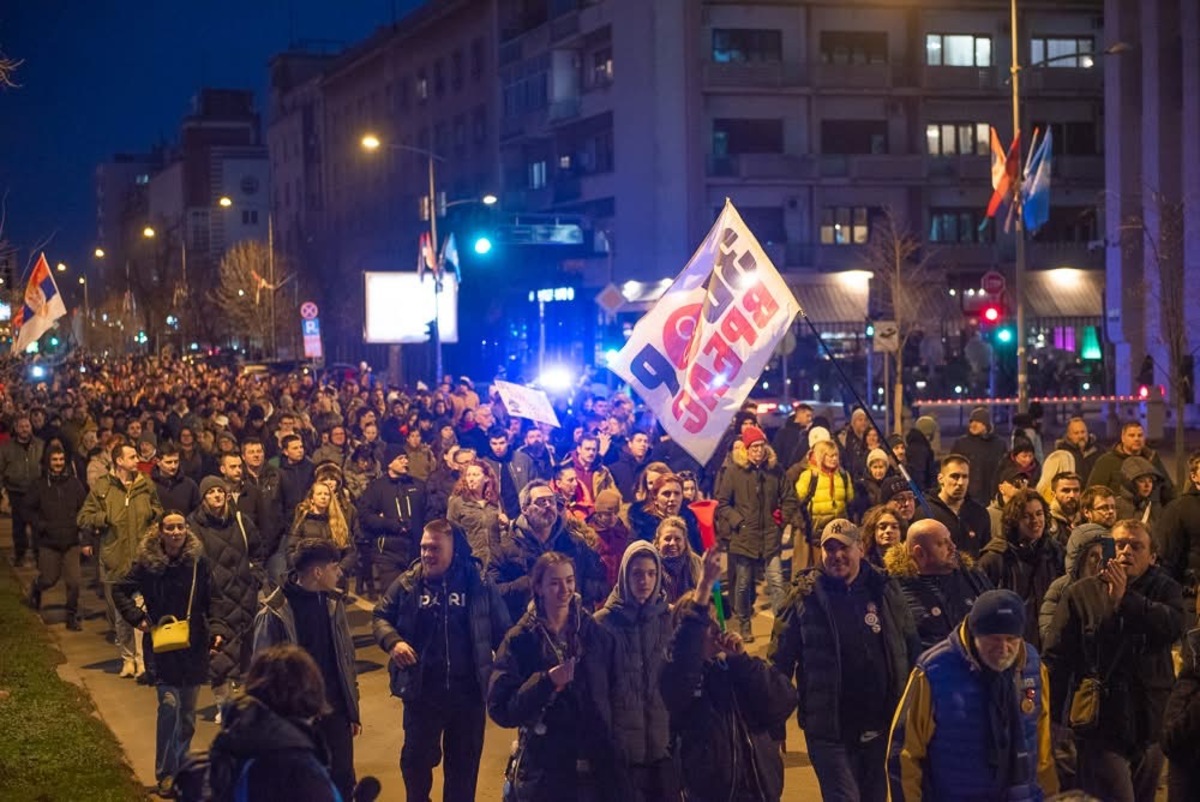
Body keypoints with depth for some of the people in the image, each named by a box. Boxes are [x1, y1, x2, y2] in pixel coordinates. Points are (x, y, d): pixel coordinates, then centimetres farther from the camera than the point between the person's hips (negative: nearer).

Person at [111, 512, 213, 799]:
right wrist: (137, 618, -7)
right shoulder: (147, 563, -8)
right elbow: (120, 589, 3)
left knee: (187, 709, 12)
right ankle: (166, 773, -5)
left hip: (194, 645, 2)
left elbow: (211, 600, -2)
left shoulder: (198, 560, -6)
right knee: (169, 704, -14)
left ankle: (181, 767, 29)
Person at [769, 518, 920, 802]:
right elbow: (779, 661, -4)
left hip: (879, 728, 4)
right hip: (830, 731, -4)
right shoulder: (805, 596, -6)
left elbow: (911, 649, 9)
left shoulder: (884, 590, 2)